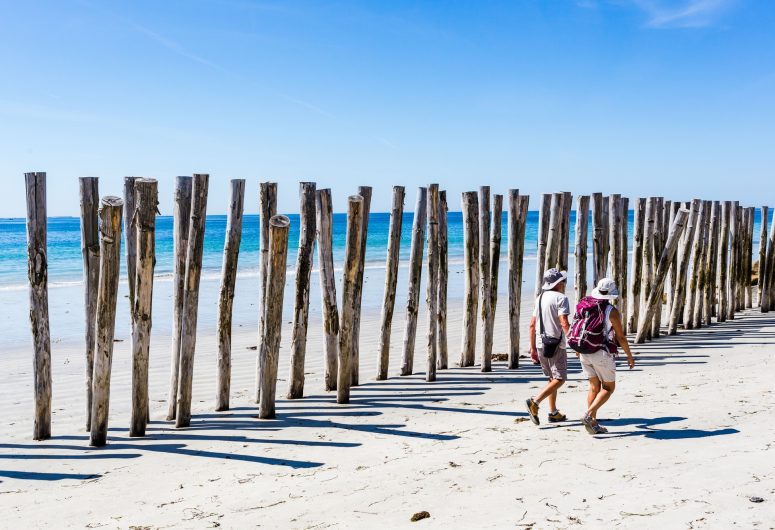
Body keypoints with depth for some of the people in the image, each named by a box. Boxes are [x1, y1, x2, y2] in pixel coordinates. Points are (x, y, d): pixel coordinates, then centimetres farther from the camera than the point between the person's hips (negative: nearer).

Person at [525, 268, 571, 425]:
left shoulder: (540, 298, 13)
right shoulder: (561, 298, -10)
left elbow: (532, 325, 13)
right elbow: (564, 323, -21)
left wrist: (532, 347, 18)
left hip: (541, 344, 8)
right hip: (555, 344, -8)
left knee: (552, 378, 17)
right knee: (559, 379, -4)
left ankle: (553, 413, 17)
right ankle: (534, 401, -19)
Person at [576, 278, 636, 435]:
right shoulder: (611, 311, -12)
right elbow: (621, 337, -8)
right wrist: (630, 356, 4)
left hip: (585, 353, 6)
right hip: (603, 354, -6)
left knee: (594, 387, 13)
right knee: (608, 388, 7)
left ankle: (593, 424, 12)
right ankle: (588, 415, -10)